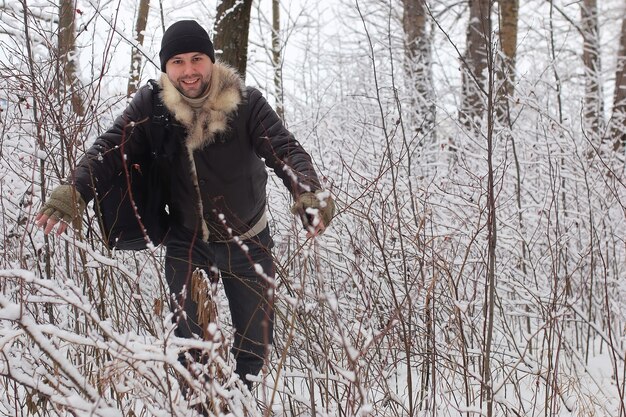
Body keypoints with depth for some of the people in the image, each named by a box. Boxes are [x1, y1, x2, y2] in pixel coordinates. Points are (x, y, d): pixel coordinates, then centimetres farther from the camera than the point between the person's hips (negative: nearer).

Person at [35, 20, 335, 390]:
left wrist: (309, 193, -50)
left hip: (248, 241, 0)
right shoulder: (151, 104, -13)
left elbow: (285, 149, -29)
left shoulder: (245, 103, -20)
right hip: (186, 239, 1)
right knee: (187, 334, -1)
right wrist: (75, 191, -39)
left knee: (256, 335, 11)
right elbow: (112, 147, -19)